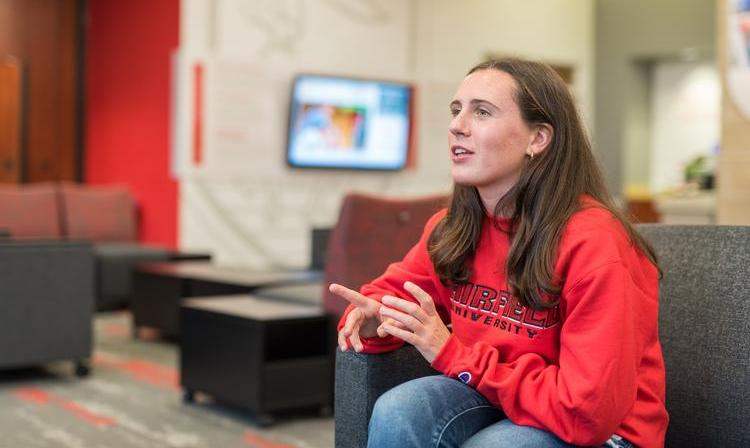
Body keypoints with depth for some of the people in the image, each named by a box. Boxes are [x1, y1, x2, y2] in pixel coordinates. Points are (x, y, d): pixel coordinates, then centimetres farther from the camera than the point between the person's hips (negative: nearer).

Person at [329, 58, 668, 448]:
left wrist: (453, 355, -22)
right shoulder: (452, 228, -3)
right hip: (499, 401, 6)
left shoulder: (592, 244, -24)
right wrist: (372, 316, -12)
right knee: (398, 411, -23)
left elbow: (587, 413, -25)